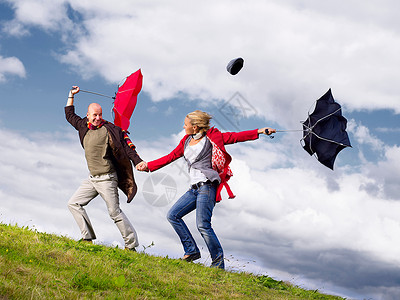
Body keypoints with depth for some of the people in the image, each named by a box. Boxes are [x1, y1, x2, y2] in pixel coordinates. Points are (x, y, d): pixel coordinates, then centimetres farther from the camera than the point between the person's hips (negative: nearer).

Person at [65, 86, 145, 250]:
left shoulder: (109, 130, -10)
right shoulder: (84, 127, 9)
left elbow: (126, 148, -14)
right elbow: (70, 115, 27)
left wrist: (139, 162, -27)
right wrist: (71, 95, 24)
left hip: (107, 179, -7)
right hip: (92, 178, 7)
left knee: (114, 212, -8)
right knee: (74, 203, 7)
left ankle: (131, 245, 0)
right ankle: (88, 237, 10)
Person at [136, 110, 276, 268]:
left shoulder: (210, 137, 1)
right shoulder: (186, 141, 20)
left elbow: (235, 137, -3)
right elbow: (170, 157, 23)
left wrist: (259, 131, -10)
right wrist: (148, 166, 20)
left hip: (207, 185, -8)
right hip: (194, 188, 8)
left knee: (203, 225, -15)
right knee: (173, 215, 1)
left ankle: (218, 262, -3)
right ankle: (192, 250, 6)